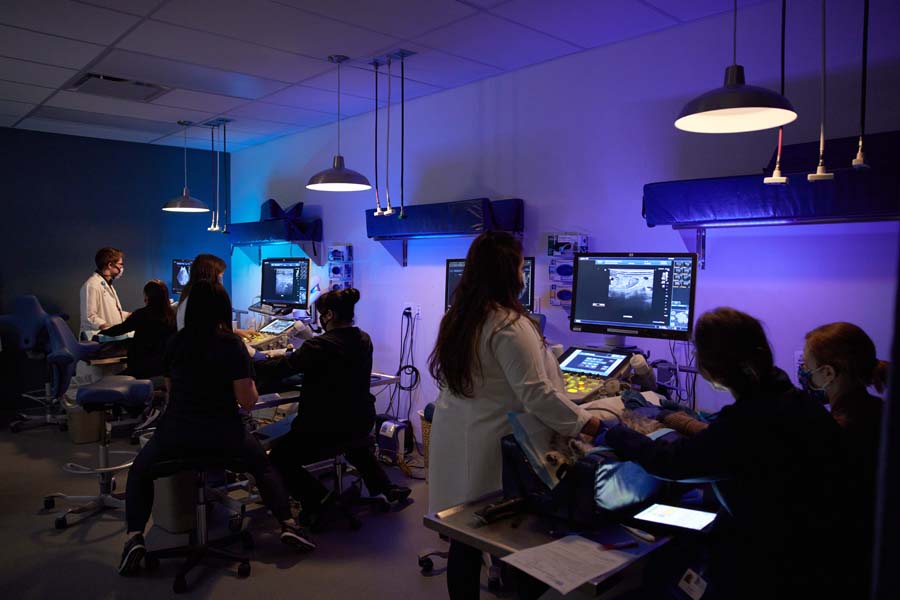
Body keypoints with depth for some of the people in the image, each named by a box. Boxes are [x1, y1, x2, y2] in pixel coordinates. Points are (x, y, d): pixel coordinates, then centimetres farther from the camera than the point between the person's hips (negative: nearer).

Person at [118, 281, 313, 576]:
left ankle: (135, 536, 10)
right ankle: (288, 525, 14)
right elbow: (247, 400, -9)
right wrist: (250, 385, 11)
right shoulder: (231, 344, -8)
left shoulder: (174, 343, 3)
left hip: (176, 433, 2)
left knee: (139, 471, 30)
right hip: (223, 435, -1)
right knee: (263, 465, 26)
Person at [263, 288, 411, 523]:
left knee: (278, 455, 10)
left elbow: (279, 369, -16)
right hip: (362, 423, 8)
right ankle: (385, 489, 34)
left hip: (327, 429, -8)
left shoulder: (320, 345, -20)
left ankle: (318, 498, -2)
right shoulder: (364, 340, 3)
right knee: (354, 442, 41)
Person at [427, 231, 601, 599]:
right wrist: (594, 427, -14)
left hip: (455, 437, 8)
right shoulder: (508, 324, -19)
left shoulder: (457, 316, 8)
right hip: (488, 445, -8)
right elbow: (537, 394, -22)